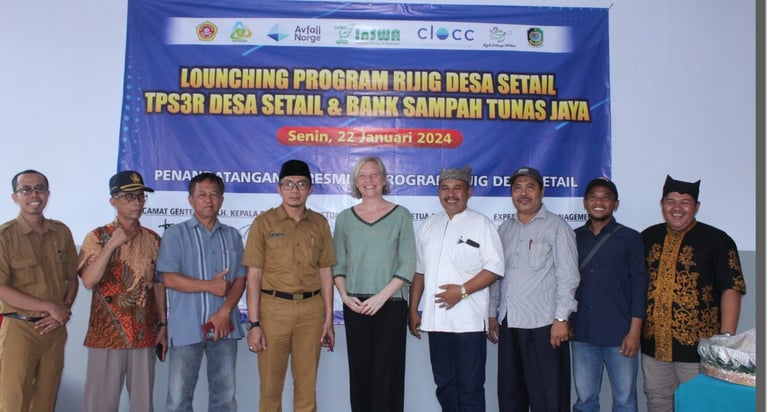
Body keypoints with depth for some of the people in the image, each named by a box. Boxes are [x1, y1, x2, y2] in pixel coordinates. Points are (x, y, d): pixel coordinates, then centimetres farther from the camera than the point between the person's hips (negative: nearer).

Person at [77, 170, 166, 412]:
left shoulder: (153, 239, 7)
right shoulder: (98, 237, -2)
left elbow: (158, 284, 10)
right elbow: (89, 281, -14)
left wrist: (162, 325, 6)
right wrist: (111, 245, -18)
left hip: (144, 335, 3)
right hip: (106, 335, -3)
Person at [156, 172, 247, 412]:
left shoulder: (232, 236, 11)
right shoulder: (176, 234, 2)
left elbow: (240, 279, 4)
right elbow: (169, 278, -8)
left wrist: (225, 312, -10)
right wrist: (209, 286, -12)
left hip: (224, 325, 3)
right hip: (186, 327, -3)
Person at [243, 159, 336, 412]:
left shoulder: (320, 223, 7)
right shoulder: (264, 223, -1)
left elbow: (325, 273, 9)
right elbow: (254, 275, -3)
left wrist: (328, 318, 6)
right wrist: (254, 323, -8)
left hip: (311, 310, 2)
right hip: (274, 308, -2)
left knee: (307, 385, 11)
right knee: (270, 385, 7)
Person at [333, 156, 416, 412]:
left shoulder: (400, 216, 0)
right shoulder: (345, 218, 8)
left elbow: (408, 264, -5)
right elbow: (338, 263, 9)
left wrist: (381, 296, -13)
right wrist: (344, 295, -6)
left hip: (391, 305, -2)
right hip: (356, 307, 3)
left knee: (387, 373, 0)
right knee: (359, 371, 8)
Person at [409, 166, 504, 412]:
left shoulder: (481, 225, -2)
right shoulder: (429, 226, 14)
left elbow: (495, 268, -8)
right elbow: (419, 271, 17)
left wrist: (462, 290, -17)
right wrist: (413, 310, 13)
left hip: (468, 323, -5)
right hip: (436, 320, 5)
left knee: (470, 388, 1)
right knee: (445, 386, 13)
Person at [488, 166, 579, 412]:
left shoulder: (556, 227, -2)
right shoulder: (505, 229, 15)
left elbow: (568, 276, -8)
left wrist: (561, 319, -13)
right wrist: (492, 314, 13)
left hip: (543, 325, -5)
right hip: (508, 324, 6)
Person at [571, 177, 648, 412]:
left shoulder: (630, 238, 1)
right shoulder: (574, 238, 9)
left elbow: (639, 285, -2)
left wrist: (634, 331, -8)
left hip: (619, 335, -2)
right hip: (582, 334, 3)